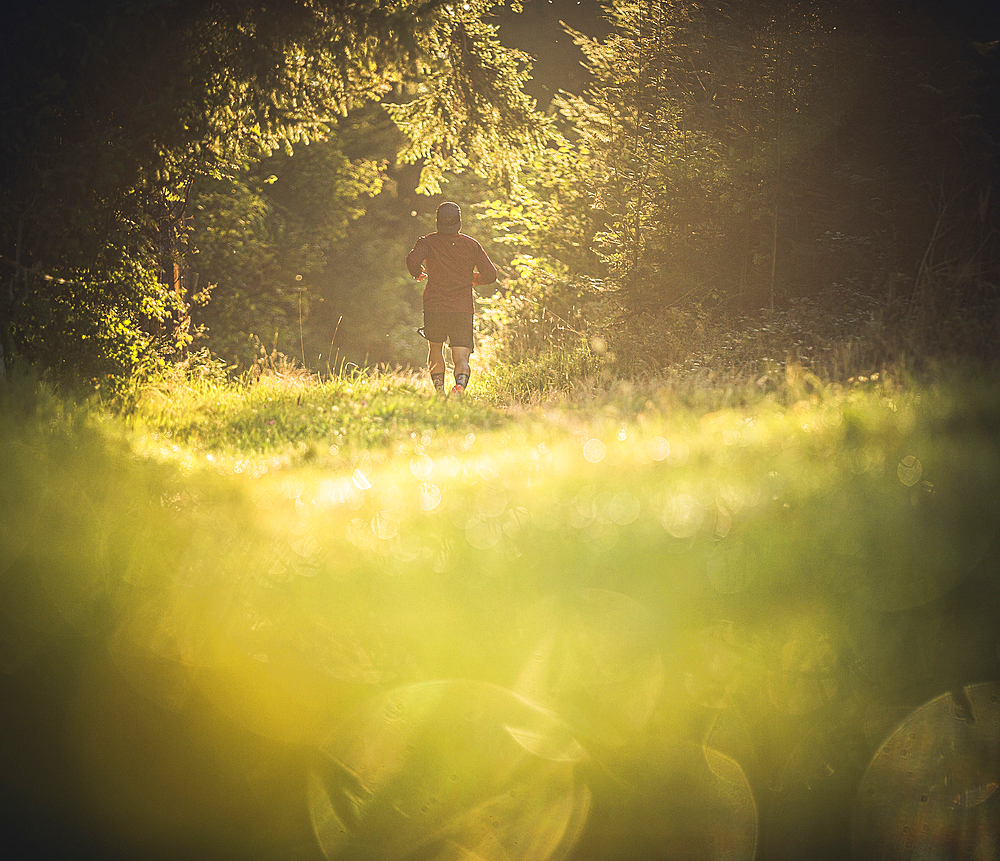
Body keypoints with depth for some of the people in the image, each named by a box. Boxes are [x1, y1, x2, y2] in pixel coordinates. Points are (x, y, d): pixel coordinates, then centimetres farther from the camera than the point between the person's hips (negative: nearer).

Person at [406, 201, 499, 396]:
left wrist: (418, 273, 5)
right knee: (461, 359, -3)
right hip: (463, 310, 0)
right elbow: (490, 275, 5)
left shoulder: (428, 242, 0)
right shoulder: (472, 245, 5)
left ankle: (439, 393, 17)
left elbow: (413, 259, -18)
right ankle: (460, 384, -33)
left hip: (434, 307, 0)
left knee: (435, 351, 23)